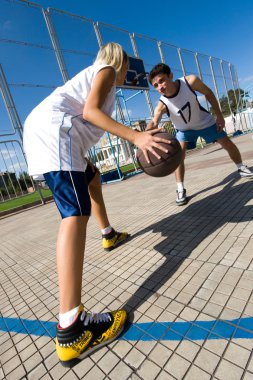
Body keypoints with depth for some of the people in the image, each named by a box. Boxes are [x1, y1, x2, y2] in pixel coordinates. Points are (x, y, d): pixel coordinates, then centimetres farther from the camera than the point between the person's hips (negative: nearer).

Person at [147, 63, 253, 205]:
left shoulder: (190, 81, -30)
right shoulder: (162, 105, -33)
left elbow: (208, 93, -12)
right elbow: (154, 122, -51)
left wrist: (219, 115, -11)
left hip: (205, 121, 2)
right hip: (184, 129, -1)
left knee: (228, 144, 6)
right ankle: (181, 190, -11)